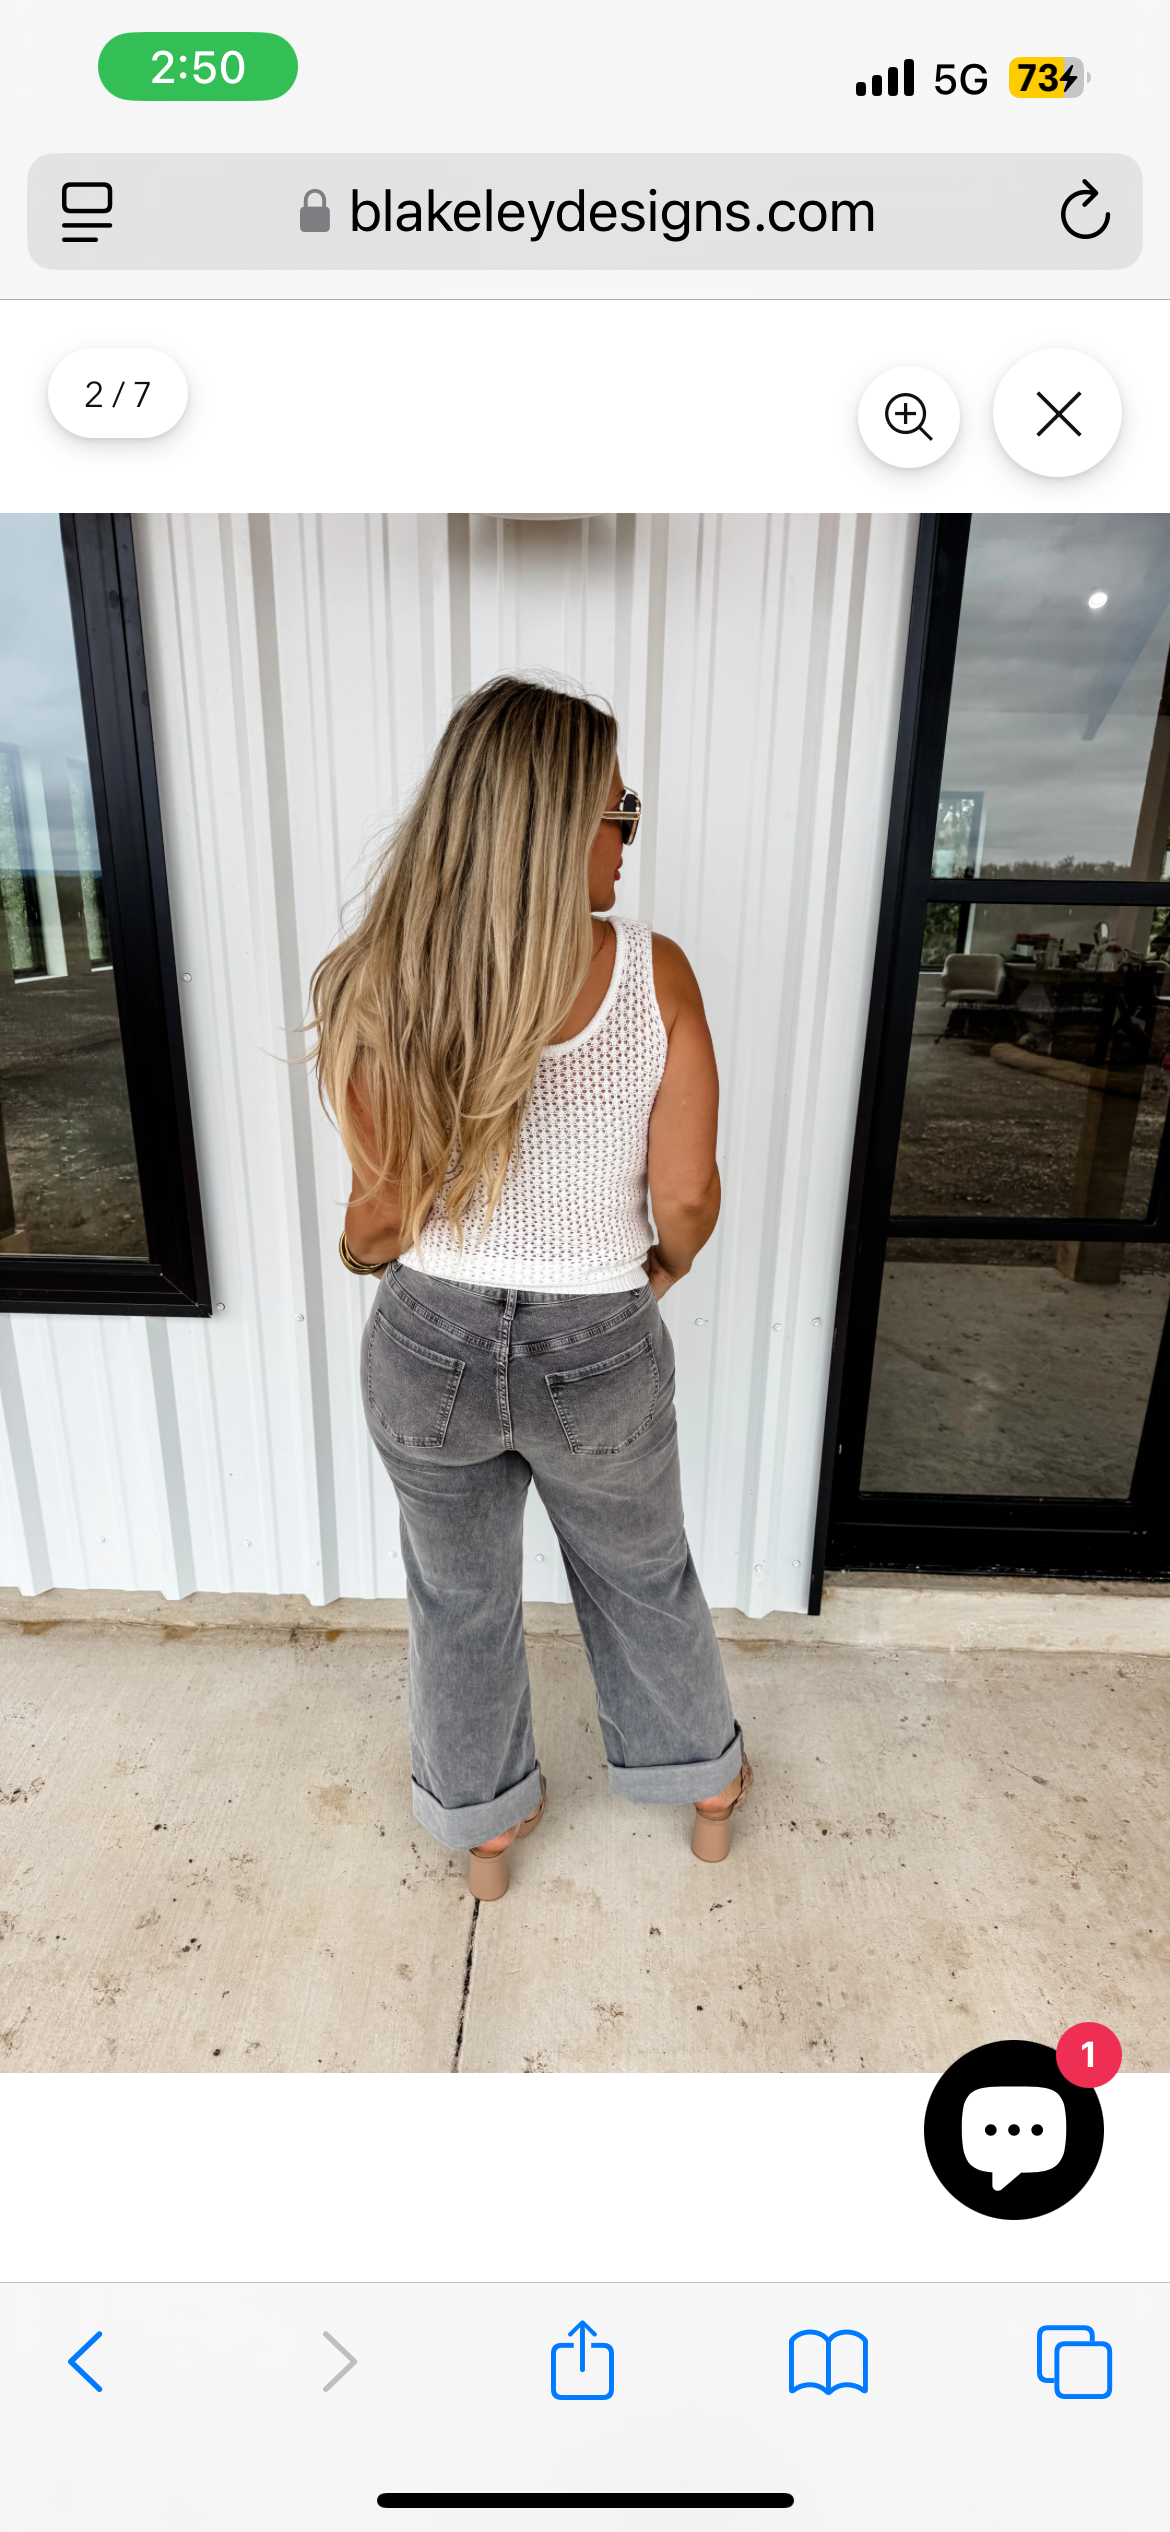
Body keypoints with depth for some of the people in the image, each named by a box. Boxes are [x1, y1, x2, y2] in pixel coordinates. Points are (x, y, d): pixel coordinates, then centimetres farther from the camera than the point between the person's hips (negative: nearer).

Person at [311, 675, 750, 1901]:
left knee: (459, 1598, 25)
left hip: (430, 1348, 1)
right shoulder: (655, 974, -16)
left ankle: (483, 1823, 50)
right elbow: (688, 1195, -12)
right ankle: (706, 1785, 52)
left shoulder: (386, 987, -15)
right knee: (645, 1576, 27)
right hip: (599, 1352, 0)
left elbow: (384, 1214, -10)